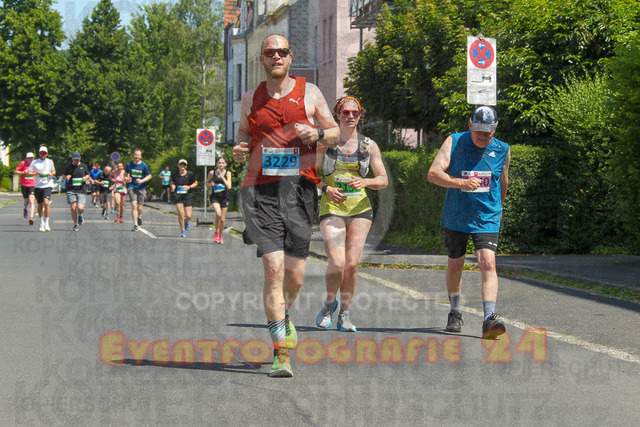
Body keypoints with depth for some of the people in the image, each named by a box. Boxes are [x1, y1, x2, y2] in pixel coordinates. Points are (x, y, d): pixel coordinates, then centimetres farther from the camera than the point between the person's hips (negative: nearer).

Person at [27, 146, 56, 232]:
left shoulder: (50, 161, 10)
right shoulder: (34, 162, 5)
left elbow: (54, 171, 23)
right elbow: (28, 173, 3)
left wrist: (52, 173, 0)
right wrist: (35, 173, -15)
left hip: (47, 185, -1)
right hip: (38, 186, 1)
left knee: (46, 202, -20)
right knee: (40, 205, 8)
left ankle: (46, 223, -13)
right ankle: (41, 224, 26)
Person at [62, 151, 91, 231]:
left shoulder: (83, 166, 9)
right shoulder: (69, 166, 6)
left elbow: (88, 175, 22)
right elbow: (63, 175, 16)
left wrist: (86, 177, -1)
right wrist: (66, 177, -7)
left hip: (81, 190, 0)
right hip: (71, 190, 0)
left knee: (80, 208, -14)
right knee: (73, 208, -7)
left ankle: (80, 215, 23)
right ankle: (76, 224, 11)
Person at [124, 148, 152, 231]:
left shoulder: (144, 165, -5)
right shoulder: (129, 164, 0)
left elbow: (149, 176, 2)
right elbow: (126, 173, 17)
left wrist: (142, 181, -13)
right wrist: (127, 179, -5)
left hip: (141, 188, 0)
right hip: (132, 187, 0)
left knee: (139, 207, 5)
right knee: (134, 205, -15)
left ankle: (139, 216, 42)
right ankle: (135, 225, -12)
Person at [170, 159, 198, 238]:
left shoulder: (190, 174, -3)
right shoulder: (175, 175, 1)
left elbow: (195, 183, 7)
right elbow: (172, 183, 16)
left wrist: (189, 187, -10)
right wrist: (173, 187, -7)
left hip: (188, 196, 0)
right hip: (178, 196, 0)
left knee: (188, 216, -4)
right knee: (181, 213, -14)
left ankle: (186, 222, 36)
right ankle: (182, 231, 4)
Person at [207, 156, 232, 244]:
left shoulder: (228, 173, 0)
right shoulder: (212, 173, 0)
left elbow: (229, 187, -10)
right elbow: (207, 183, 15)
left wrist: (222, 177, -17)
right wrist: (211, 184, -7)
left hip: (224, 197, 1)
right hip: (215, 197, -1)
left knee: (222, 219, 5)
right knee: (218, 214, -26)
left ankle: (220, 235, 29)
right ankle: (216, 233, -4)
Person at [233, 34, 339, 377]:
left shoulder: (309, 93, 8)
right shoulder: (251, 99, 11)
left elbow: (335, 132, 14)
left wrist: (318, 134, -9)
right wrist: (240, 150, 1)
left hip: (300, 190, 1)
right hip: (260, 190, 0)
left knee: (295, 275, 3)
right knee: (274, 270, -13)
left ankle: (283, 314, 39)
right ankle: (281, 353, -11)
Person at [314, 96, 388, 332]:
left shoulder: (369, 145, 8)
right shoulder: (325, 143, 5)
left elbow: (383, 180, 7)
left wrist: (365, 182, -13)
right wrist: (326, 188, -13)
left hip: (360, 209, 2)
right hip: (332, 208, -2)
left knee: (352, 264, -7)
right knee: (337, 262, -18)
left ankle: (344, 313, 9)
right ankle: (329, 302, 10)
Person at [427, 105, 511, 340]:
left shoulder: (502, 150, -1)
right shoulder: (454, 142, -7)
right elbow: (433, 173, -17)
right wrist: (461, 183, -31)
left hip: (487, 219, -1)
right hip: (455, 218, 1)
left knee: (488, 263, -19)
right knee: (455, 265, 14)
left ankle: (489, 319, -27)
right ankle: (455, 313, 36)